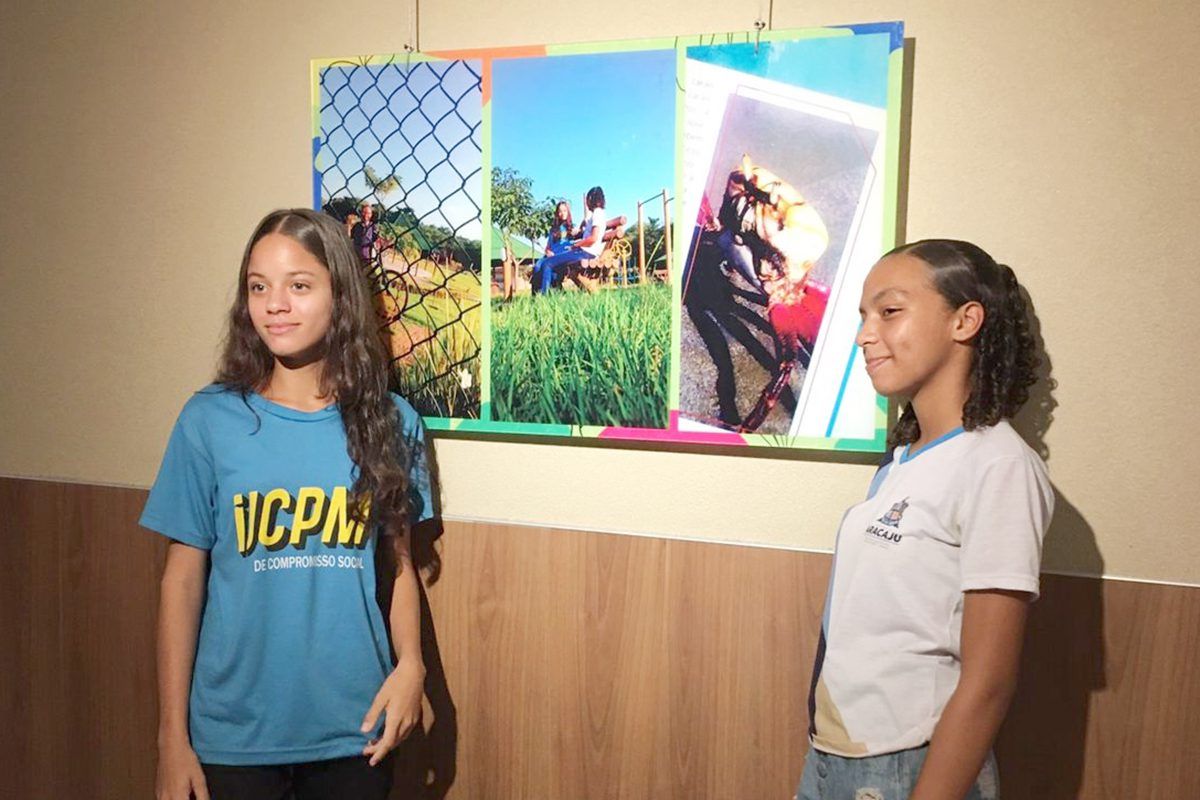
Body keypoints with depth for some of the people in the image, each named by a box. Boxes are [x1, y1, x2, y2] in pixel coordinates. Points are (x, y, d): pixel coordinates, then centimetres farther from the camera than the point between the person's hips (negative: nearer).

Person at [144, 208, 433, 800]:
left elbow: (399, 562, 4)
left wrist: (410, 662, -11)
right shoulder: (209, 420, -7)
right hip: (234, 734, -1)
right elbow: (182, 580, -3)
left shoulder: (390, 422, -3)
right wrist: (172, 735, -2)